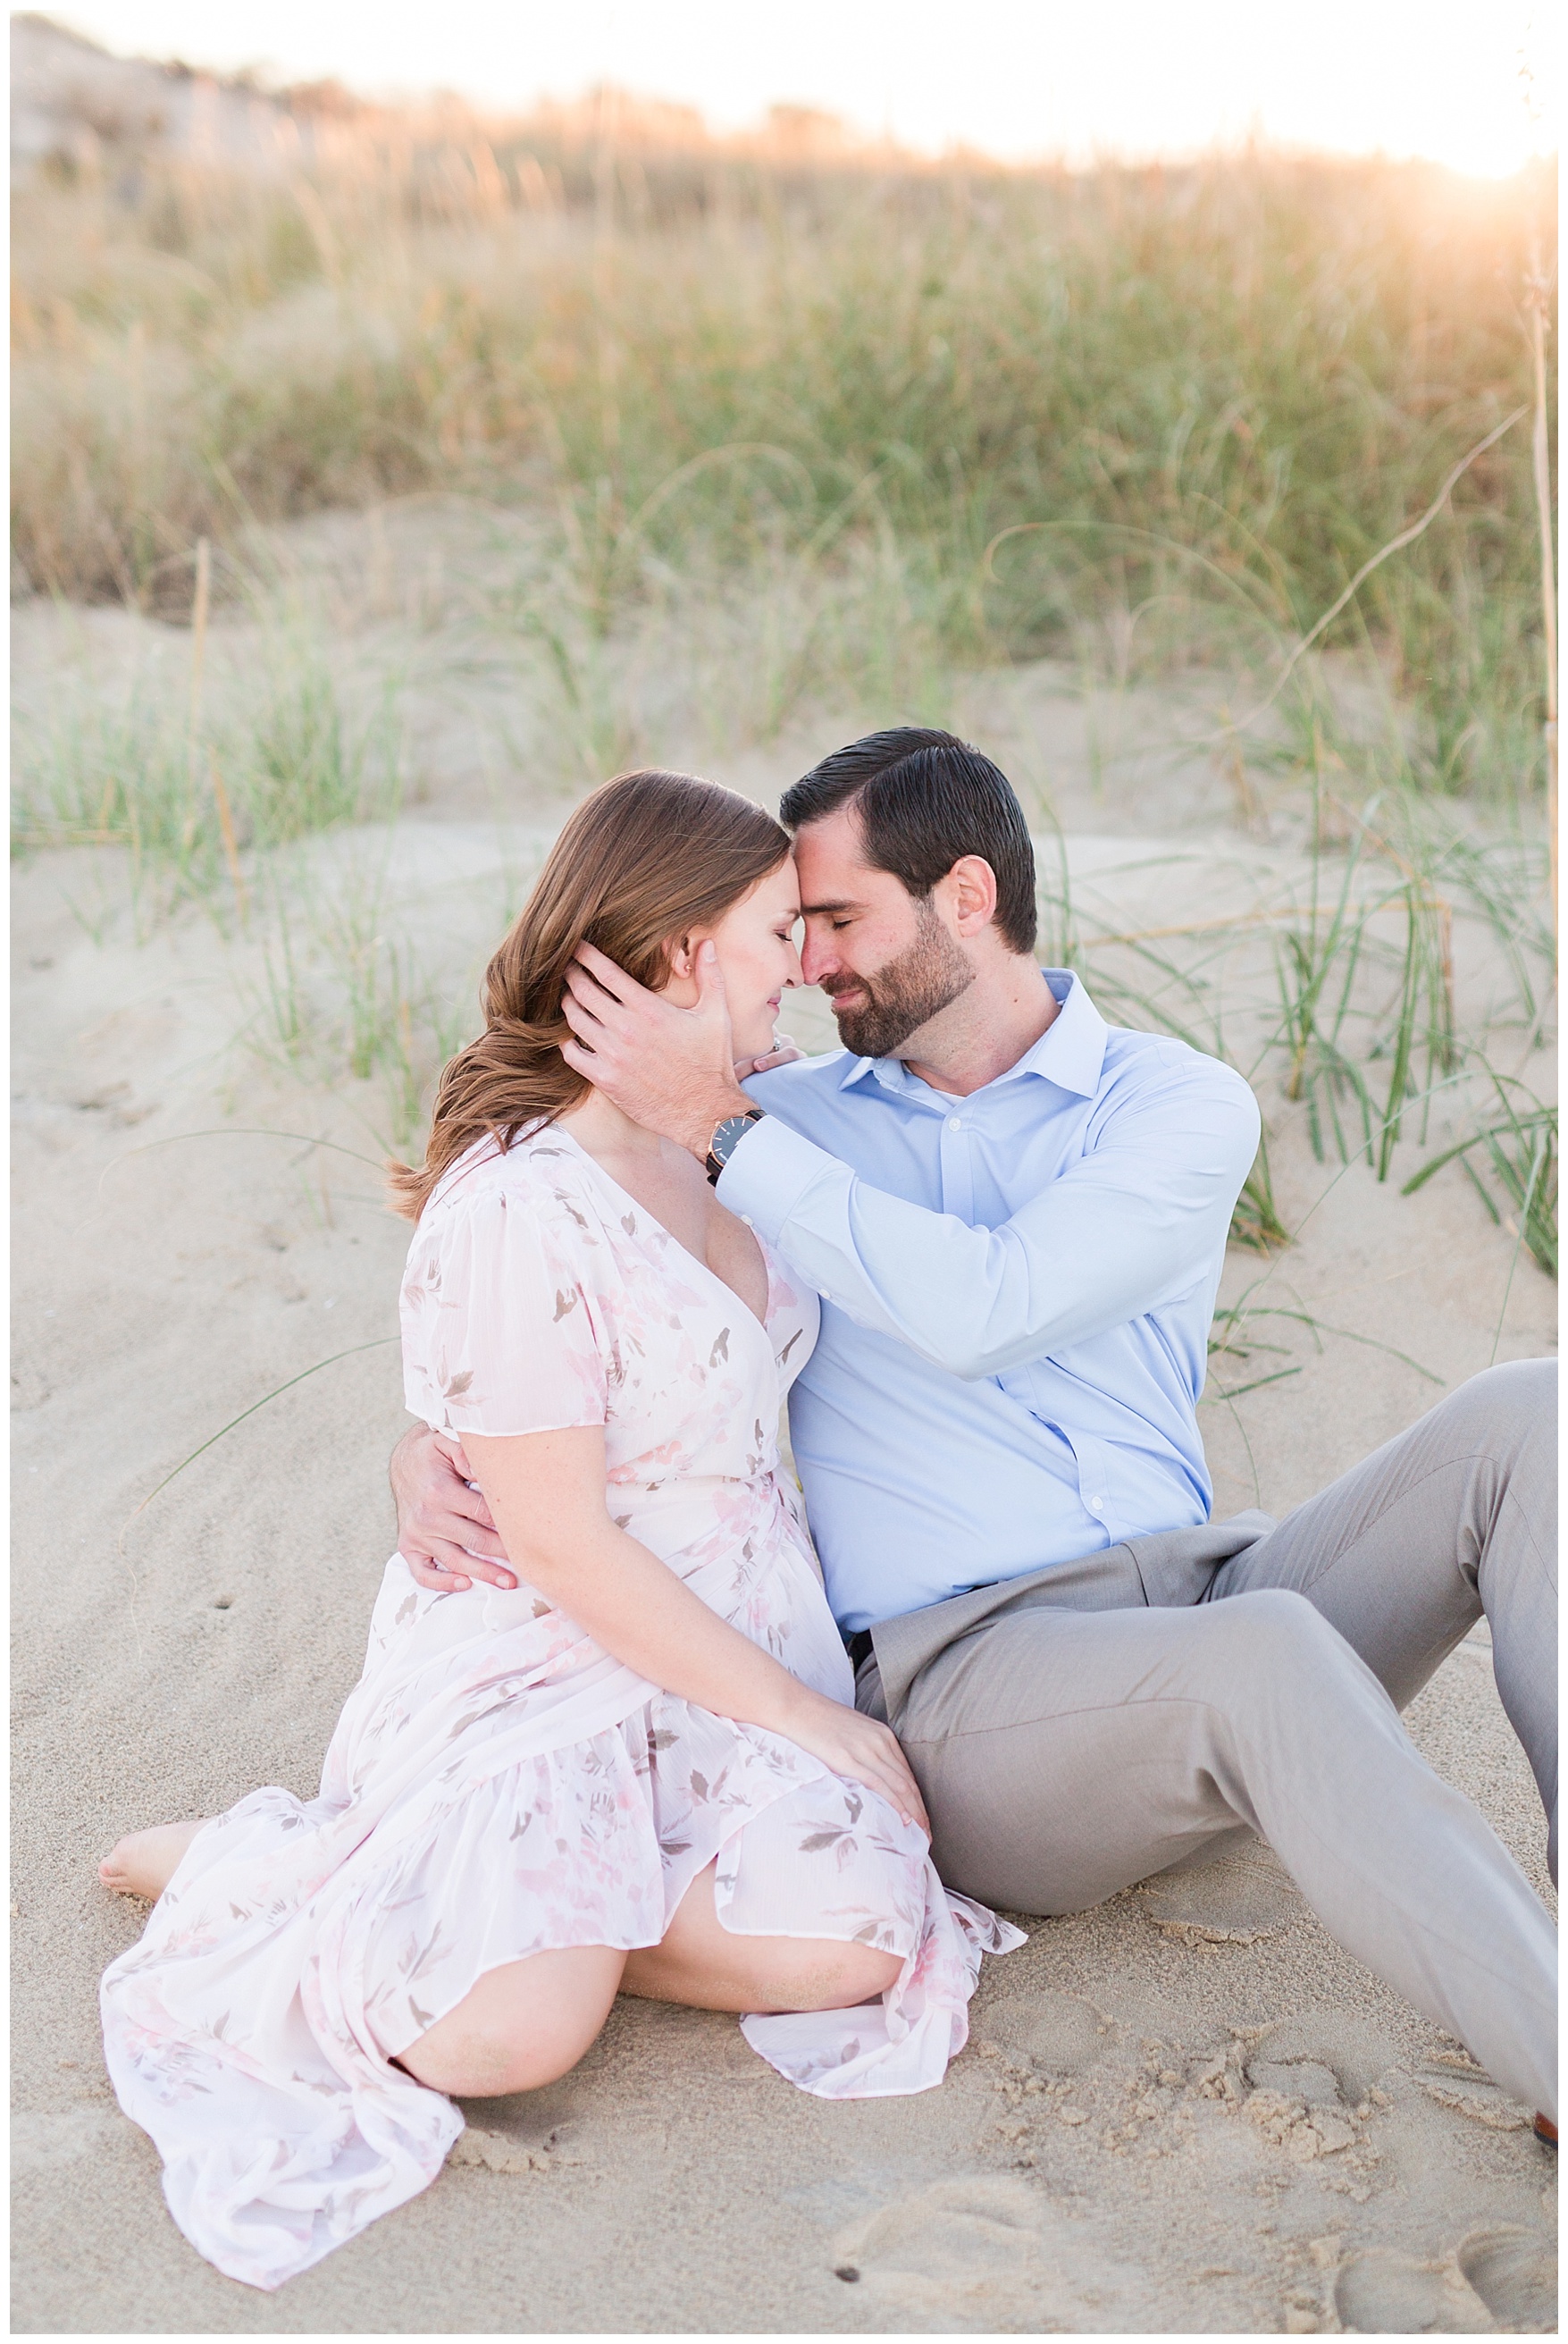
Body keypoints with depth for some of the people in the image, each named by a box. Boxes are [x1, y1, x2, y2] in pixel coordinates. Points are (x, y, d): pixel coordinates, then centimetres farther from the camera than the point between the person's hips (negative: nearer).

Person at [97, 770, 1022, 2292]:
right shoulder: (521, 1213, -20)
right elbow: (562, 1546, -18)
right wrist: (813, 1724, -14)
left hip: (737, 1641, 7)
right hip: (539, 1663, -7)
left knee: (858, 1935, -19)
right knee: (510, 2030, -26)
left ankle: (495, 1906, 0)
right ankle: (259, 1864, 3)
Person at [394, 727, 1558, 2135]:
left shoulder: (1181, 1107, 5)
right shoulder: (787, 1119, 12)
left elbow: (989, 1309, -13)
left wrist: (721, 1128, -12)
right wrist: (432, 1452, -5)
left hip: (1202, 1592, 2)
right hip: (956, 1666, -2)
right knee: (1269, 1656, -36)